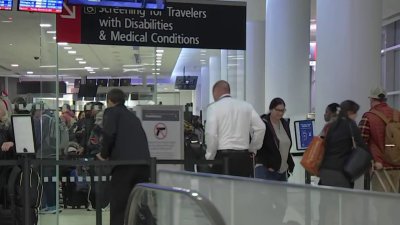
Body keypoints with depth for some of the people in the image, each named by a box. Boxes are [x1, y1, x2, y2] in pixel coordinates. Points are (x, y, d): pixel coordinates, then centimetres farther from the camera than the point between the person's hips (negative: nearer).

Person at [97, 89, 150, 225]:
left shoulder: (111, 111, 9)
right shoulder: (132, 116, 28)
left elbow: (109, 133, -8)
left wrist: (104, 154, 6)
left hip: (124, 162, -6)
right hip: (143, 162, 6)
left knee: (119, 206, -1)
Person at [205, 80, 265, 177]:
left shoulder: (213, 108, -2)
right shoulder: (246, 106, 10)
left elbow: (211, 134, -11)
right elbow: (260, 127, 4)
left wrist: (209, 158, -2)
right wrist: (252, 149, 13)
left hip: (223, 156, -4)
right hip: (244, 156, 4)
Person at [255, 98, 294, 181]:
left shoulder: (285, 124, 13)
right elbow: (259, 148, -12)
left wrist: (290, 164, 14)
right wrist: (268, 165, -16)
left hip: (282, 170, 7)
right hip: (266, 170, -7)